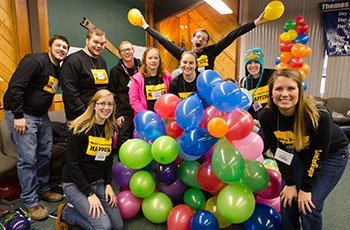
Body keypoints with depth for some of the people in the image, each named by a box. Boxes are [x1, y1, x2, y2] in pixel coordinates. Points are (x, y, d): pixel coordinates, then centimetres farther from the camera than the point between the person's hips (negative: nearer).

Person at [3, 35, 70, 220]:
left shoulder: (58, 70, 10)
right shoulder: (35, 60, -17)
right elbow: (15, 86, -23)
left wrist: (44, 111, 17)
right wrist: (18, 116, -24)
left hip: (42, 115, 9)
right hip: (22, 114, -8)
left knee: (45, 155, 13)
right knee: (27, 158, -4)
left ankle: (43, 190, 31)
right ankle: (30, 201, 9)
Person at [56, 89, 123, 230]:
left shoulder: (110, 130, 3)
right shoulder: (80, 128, -17)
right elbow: (72, 163, -18)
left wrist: (108, 184, -3)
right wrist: (89, 193, -19)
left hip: (99, 183, 7)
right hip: (75, 184, -6)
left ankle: (79, 209, 18)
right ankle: (66, 213, 6)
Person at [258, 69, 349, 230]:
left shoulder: (318, 115, -35)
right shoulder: (266, 116, -25)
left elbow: (318, 154, -23)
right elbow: (279, 152, -13)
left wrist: (306, 189, -17)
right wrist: (290, 184, -11)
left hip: (332, 154, -3)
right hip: (300, 154, 3)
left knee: (309, 206, -9)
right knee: (287, 200, -1)